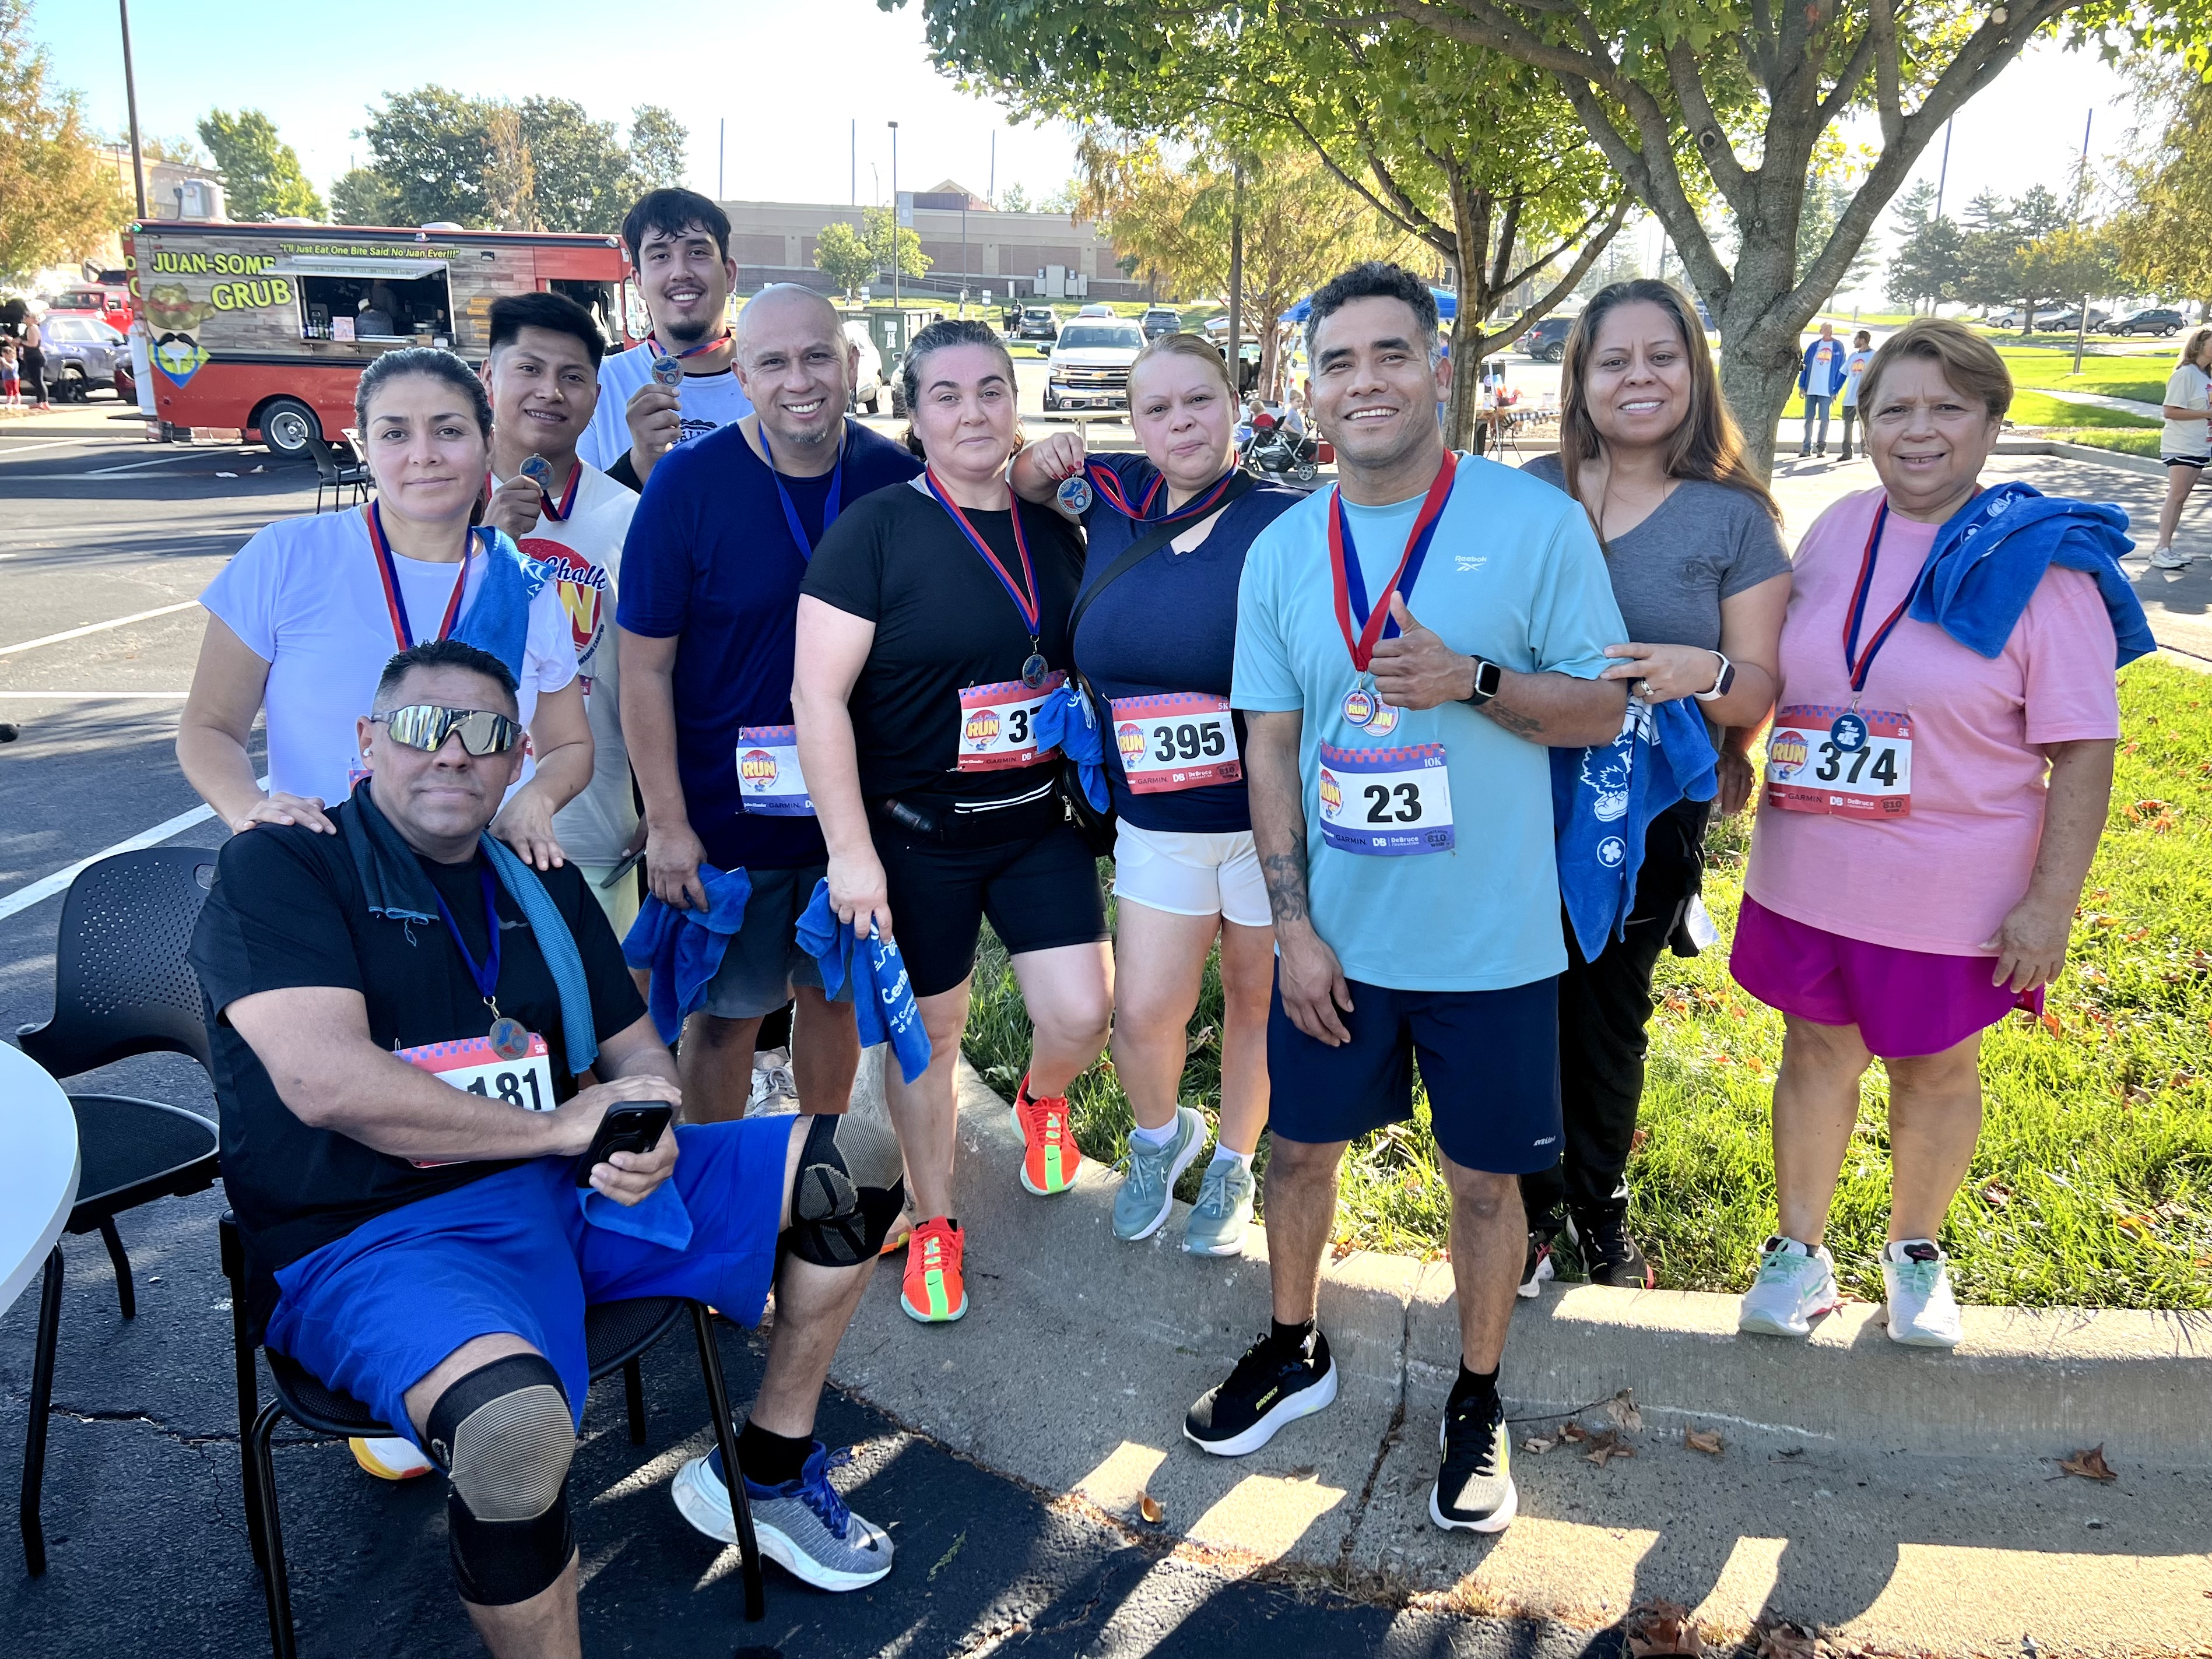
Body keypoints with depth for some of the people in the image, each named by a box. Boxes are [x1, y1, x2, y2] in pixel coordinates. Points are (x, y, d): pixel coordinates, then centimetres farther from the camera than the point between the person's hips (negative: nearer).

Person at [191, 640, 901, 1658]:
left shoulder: (540, 884, 14)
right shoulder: (278, 867, -6)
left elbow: (637, 1049, 18)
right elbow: (326, 1082, -21)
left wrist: (648, 1137, -8)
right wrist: (562, 1124, -15)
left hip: (572, 1192, 7)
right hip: (371, 1234, -7)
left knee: (857, 1162, 3)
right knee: (514, 1423, -41)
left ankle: (768, 1476, 18)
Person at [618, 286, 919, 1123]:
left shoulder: (896, 477, -5)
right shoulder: (687, 483, -14)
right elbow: (645, 668, -11)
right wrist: (667, 823, -14)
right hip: (726, 818, -3)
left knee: (836, 993, 18)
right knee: (724, 1014, 11)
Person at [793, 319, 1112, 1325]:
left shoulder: (1053, 533, 5)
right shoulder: (876, 530, -11)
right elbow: (817, 696, -15)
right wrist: (850, 849, -18)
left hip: (1037, 822, 4)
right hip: (913, 834, -4)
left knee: (1081, 1016, -2)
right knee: (928, 1036, 9)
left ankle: (1042, 1098, 35)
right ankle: (934, 1225, 32)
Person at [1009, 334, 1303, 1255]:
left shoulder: (1285, 519, -15)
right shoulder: (1116, 493, 0)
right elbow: (1017, 478, 18)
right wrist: (1038, 461, -4)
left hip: (1268, 820, -3)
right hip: (1156, 824, 3)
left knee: (1256, 1004, 15)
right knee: (1144, 1016, 7)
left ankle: (1233, 1167, 40)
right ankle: (1160, 1139, 40)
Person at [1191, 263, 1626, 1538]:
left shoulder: (1537, 522, -9)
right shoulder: (1284, 550, 1)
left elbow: (1603, 707, -5)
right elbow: (1271, 746, 3)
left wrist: (1471, 679, -24)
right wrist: (1293, 920, -3)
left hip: (1491, 938, -2)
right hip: (1336, 933, 3)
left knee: (1483, 1175, 11)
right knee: (1300, 1144, 16)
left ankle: (1479, 1405, 34)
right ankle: (1296, 1353, 41)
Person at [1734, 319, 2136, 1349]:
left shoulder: (2040, 562, -12)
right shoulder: (1835, 533, 1)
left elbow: (2083, 750, -12)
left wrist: (2051, 901, -15)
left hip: (1950, 894, -3)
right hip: (1809, 875, 3)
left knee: (1936, 1066, 15)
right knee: (1817, 1049, 15)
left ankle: (1914, 1250, 39)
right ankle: (1798, 1251, 33)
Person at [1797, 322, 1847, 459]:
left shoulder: (1838, 347, 2)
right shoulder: (1814, 346, 9)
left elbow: (1841, 370, 1)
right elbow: (1805, 366, 10)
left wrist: (1836, 390, -4)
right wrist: (1802, 385, 2)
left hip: (1827, 390, -3)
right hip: (1811, 389, 3)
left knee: (1824, 418, -1)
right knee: (1809, 418, 5)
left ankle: (1821, 446, 7)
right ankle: (1806, 447, 10)